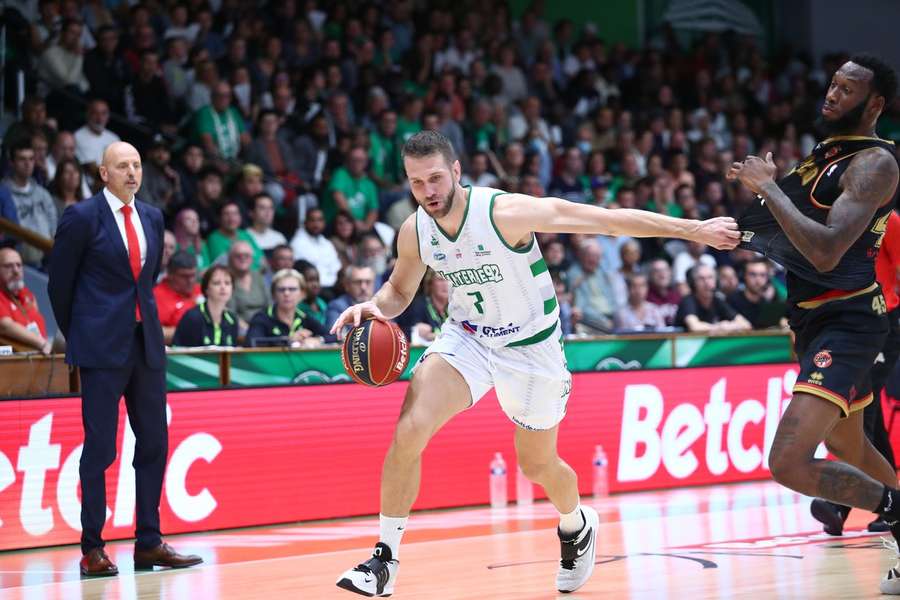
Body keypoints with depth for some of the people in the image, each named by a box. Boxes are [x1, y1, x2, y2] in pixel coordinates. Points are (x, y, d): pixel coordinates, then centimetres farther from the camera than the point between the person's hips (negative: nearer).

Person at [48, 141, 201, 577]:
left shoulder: (152, 218, 12)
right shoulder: (82, 217, -5)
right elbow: (60, 283, 1)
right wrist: (77, 336, 8)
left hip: (147, 344, 6)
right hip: (102, 345, -6)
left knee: (153, 442, 6)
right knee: (99, 446, -4)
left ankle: (149, 544, 13)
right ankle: (92, 549, 2)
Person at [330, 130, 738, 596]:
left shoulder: (505, 213, -28)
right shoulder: (414, 231, -11)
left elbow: (609, 220, -26)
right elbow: (399, 291, 10)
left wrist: (694, 230, -25)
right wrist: (375, 307, -15)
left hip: (529, 345, -3)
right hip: (466, 337, 3)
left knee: (537, 464, 13)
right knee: (410, 430, -20)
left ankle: (577, 525, 49)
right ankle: (384, 560, -10)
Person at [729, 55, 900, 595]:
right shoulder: (827, 150, 13)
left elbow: (826, 252, -27)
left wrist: (767, 186, -22)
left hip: (847, 321, -10)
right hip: (814, 317, 10)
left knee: (790, 462, -22)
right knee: (849, 449, 24)